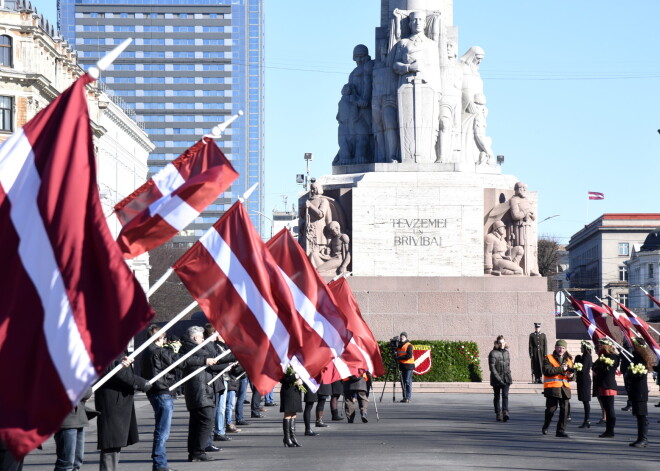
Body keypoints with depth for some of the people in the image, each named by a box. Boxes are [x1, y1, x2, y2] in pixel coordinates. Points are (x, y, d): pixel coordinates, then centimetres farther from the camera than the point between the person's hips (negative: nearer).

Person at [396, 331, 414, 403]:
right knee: (403, 381, 7)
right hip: (402, 366, 7)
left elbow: (409, 356, -16)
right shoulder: (399, 345, 16)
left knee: (408, 381, -10)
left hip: (408, 365, -7)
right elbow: (398, 355, 23)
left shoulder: (409, 345, -6)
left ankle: (408, 397, -11)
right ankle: (404, 397, 10)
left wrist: (399, 358, -16)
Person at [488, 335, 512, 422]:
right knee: (497, 397, 7)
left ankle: (505, 413, -22)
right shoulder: (493, 353, -7)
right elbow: (492, 367, -12)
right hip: (496, 379, -3)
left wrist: (509, 375, 12)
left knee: (505, 395, -12)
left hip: (506, 378, 3)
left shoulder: (506, 352, 10)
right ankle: (498, 414, 16)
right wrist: (498, 379, -18)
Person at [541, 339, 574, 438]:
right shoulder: (548, 358, 2)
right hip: (552, 388, -4)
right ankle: (545, 427, 25)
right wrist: (561, 369, -14)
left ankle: (561, 430, 3)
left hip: (565, 388, 4)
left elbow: (573, 375, 23)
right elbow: (547, 371, -15)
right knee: (551, 408, 1)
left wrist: (571, 376, -2)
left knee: (564, 410, -3)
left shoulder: (569, 360, 18)